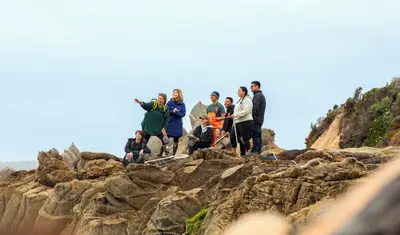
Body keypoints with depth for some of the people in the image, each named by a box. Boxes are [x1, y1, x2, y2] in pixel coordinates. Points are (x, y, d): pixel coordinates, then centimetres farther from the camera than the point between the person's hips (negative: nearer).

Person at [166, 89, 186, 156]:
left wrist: (176, 112, -20)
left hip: (178, 124, 1)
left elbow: (183, 114, -6)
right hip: (169, 123, -1)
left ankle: (174, 154, 14)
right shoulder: (169, 102, 1)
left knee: (176, 140, 6)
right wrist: (172, 111, -20)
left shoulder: (182, 104, 1)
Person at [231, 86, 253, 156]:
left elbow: (246, 111, -20)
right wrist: (234, 121, 20)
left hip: (245, 122, -10)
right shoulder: (240, 100, 23)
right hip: (239, 122, 10)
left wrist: (236, 115, -19)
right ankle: (242, 154, 12)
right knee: (240, 139, 9)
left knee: (245, 138, -13)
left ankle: (248, 153, -14)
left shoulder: (247, 100, -8)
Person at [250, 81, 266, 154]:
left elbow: (255, 107, -20)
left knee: (255, 135, -12)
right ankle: (259, 150, 12)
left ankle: (255, 151, -15)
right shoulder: (261, 95, 23)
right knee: (259, 135, 10)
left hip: (256, 118, -10)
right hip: (260, 119, 10)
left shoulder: (257, 95, -10)